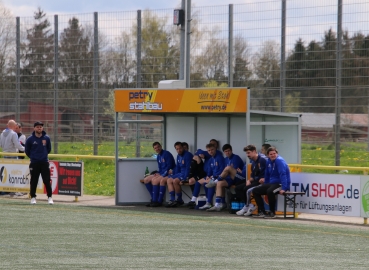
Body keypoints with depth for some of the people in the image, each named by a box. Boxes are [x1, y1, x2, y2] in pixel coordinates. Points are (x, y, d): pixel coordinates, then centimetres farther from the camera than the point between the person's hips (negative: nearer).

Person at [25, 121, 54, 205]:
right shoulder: (30, 139, -3)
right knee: (34, 181, 3)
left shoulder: (46, 138, 2)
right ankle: (33, 197, 12)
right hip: (34, 163, -1)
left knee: (47, 181, -2)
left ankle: (50, 197, 3)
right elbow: (27, 151, 8)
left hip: (45, 162, 1)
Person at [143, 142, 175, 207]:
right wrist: (158, 173, -2)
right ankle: (154, 199, 4)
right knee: (146, 180, 3)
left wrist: (161, 175, -21)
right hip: (161, 174, 10)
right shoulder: (158, 156, 15)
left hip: (168, 174, -10)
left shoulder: (166, 154, -12)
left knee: (155, 180, -31)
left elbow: (169, 166, -18)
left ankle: (158, 201, -24)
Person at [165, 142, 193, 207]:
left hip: (187, 174, -9)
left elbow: (188, 168, -18)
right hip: (180, 173, 9)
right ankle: (172, 200, -11)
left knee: (175, 181, -28)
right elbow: (177, 167, 20)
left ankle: (179, 200, -14)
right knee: (169, 180, -4)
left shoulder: (188, 155, -14)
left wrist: (184, 178, -24)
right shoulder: (178, 156, 14)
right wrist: (173, 175, 4)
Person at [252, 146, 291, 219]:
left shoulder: (279, 161, -17)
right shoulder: (269, 161, 8)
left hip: (280, 184, -9)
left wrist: (283, 188, -35)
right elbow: (267, 174, 21)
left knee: (270, 191, -38)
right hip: (272, 183, 9)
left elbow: (283, 174, -26)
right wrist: (264, 186, 23)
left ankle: (272, 213, -23)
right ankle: (262, 212, 5)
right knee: (255, 191, 6)